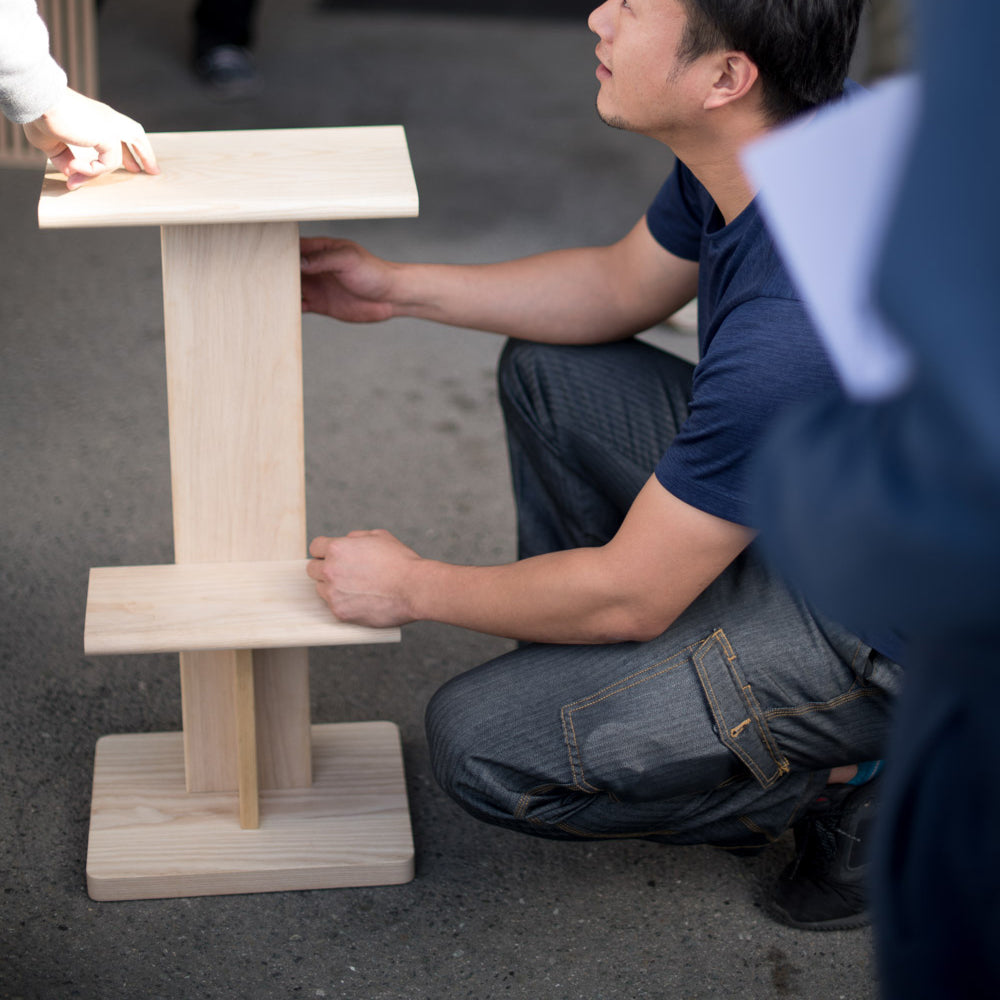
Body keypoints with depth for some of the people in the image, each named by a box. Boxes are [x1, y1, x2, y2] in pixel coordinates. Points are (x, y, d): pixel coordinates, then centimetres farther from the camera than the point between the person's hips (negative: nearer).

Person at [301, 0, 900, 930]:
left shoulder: (791, 328, -36)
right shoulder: (787, 130, -9)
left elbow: (629, 596, -24)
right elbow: (624, 285, 12)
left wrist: (412, 588, -9)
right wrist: (397, 287, 9)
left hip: (878, 634, -9)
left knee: (477, 743, -10)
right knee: (547, 372, 13)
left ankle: (850, 783, 0)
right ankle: (594, 677, 22)